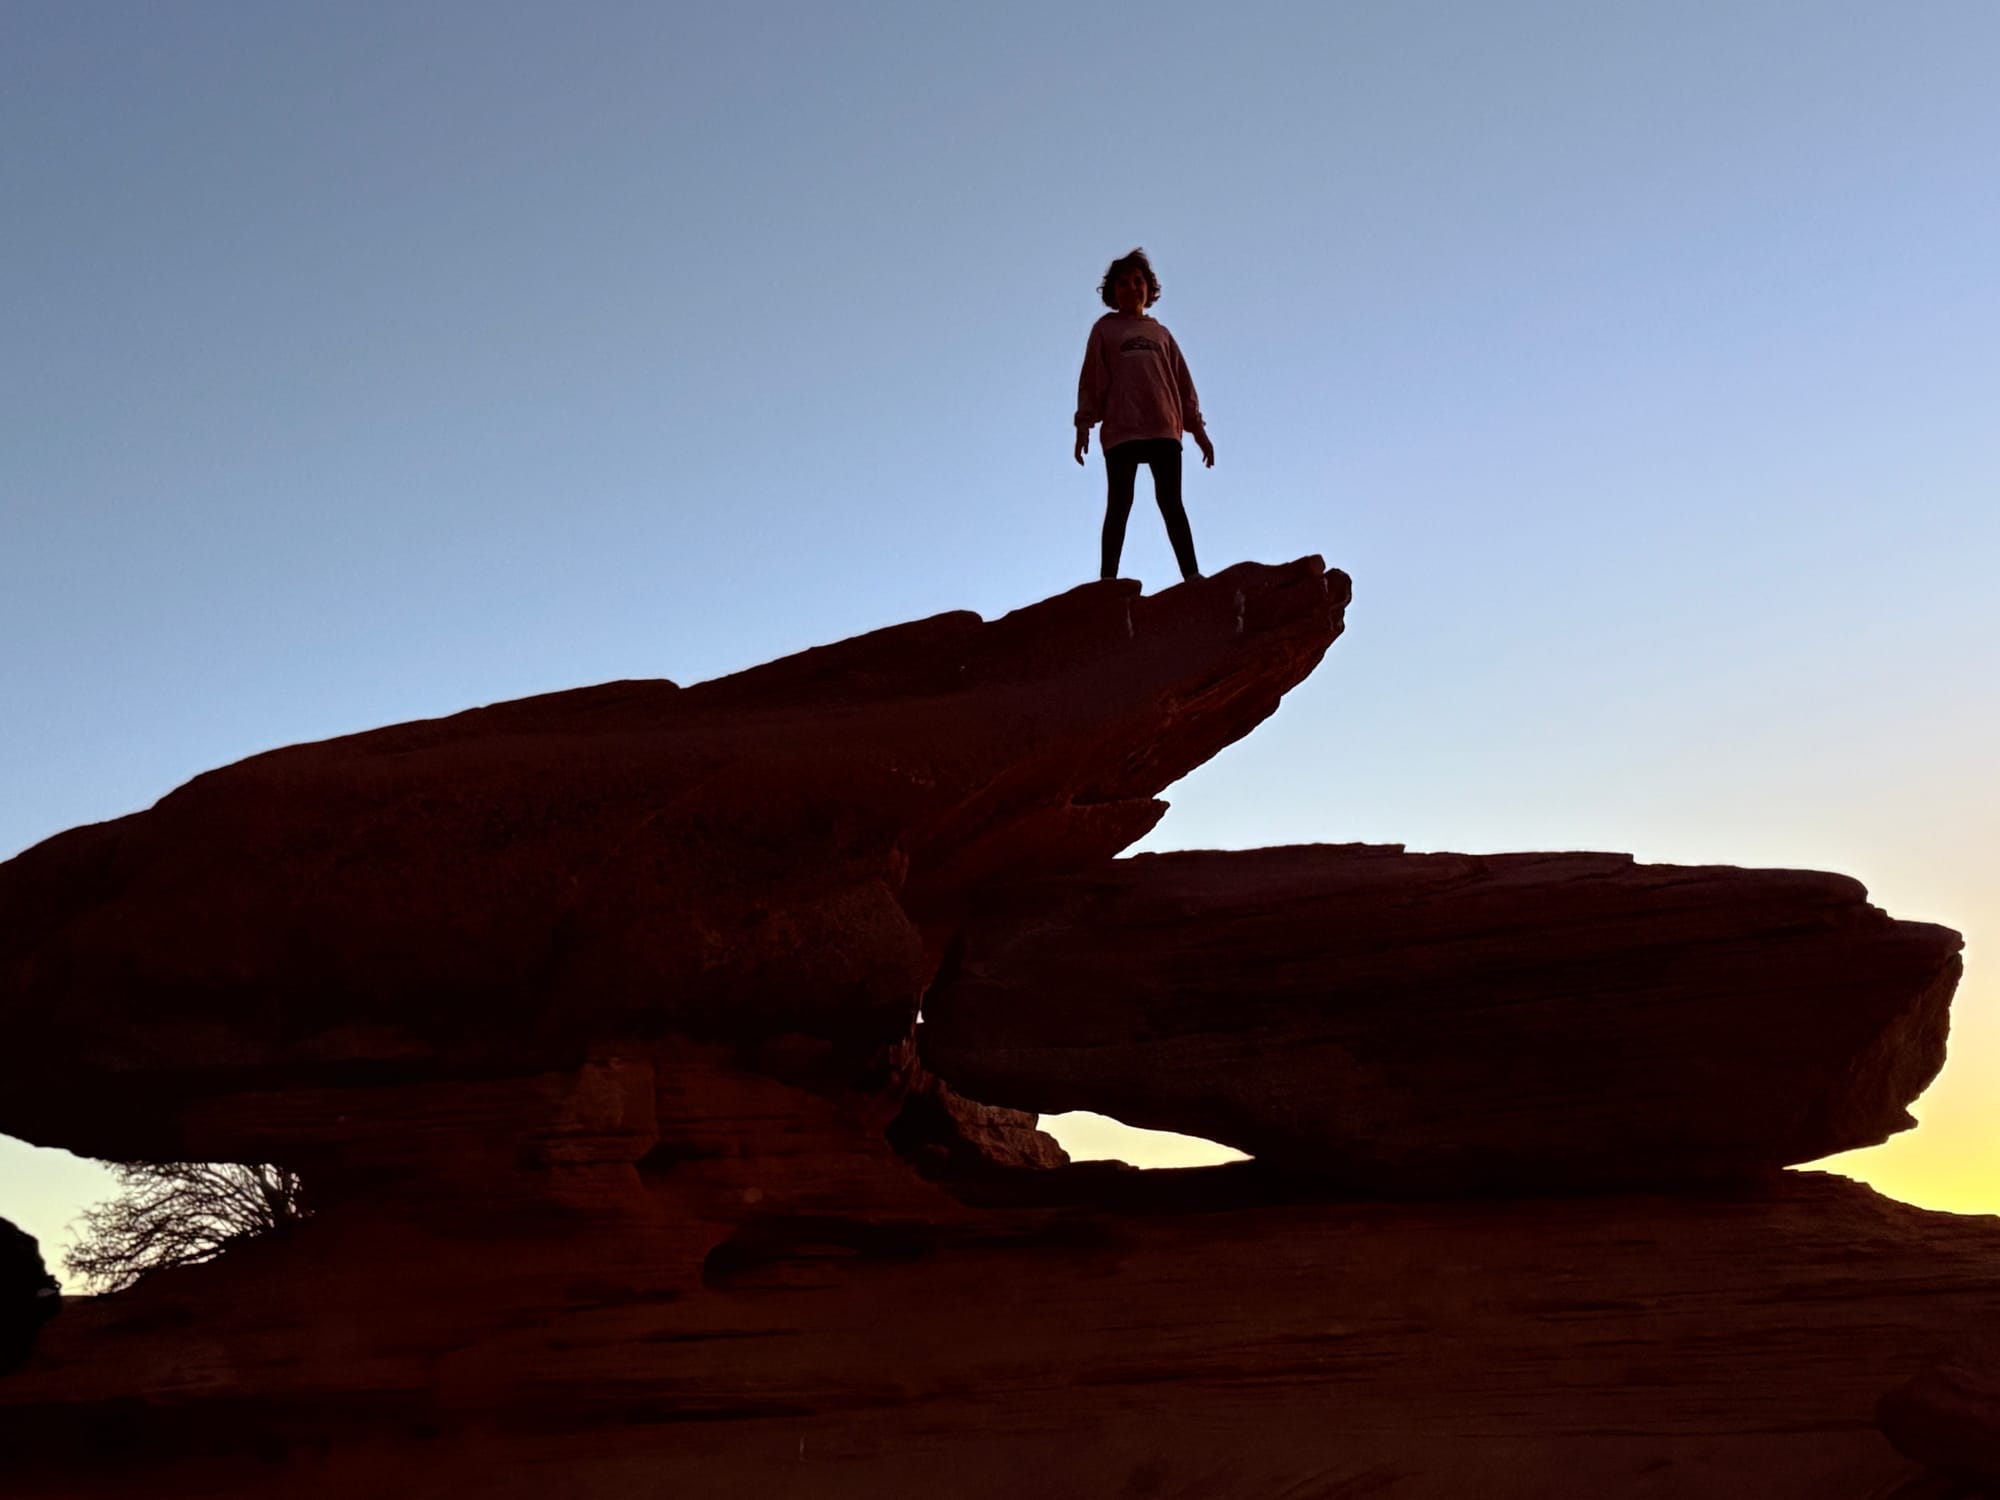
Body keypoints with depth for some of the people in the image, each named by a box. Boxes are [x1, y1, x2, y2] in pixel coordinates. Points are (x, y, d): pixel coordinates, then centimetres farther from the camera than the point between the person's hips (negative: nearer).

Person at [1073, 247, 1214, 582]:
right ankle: (1108, 580, -11)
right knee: (1119, 505, -7)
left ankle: (1192, 575, -11)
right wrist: (1084, 426, -4)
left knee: (1171, 503, -4)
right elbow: (1091, 379, 7)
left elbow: (1183, 381, 18)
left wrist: (1198, 428, 10)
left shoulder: (1160, 333, 20)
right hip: (1121, 432, -2)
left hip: (1164, 430, 2)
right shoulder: (1105, 329, 13)